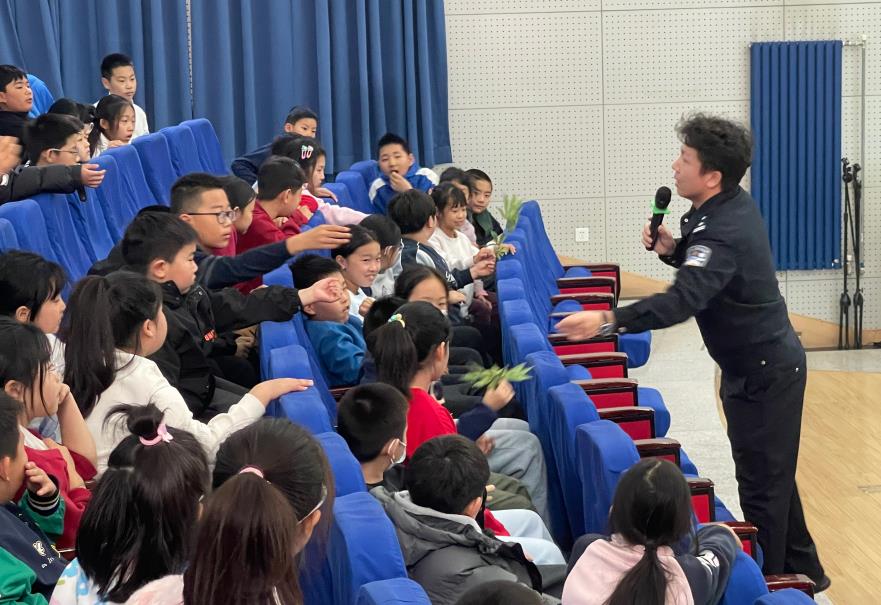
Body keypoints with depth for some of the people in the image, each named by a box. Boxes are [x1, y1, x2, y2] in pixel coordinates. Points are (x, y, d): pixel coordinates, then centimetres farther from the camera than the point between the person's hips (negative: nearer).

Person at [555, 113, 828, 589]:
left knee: (761, 484, 0)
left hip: (765, 372, -11)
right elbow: (706, 267, 17)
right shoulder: (731, 207, 2)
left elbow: (684, 300, -43)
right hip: (760, 365, 11)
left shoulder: (724, 230, -28)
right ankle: (801, 569, 35)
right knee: (772, 475, 21)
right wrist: (673, 249, -3)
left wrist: (608, 321, -51)